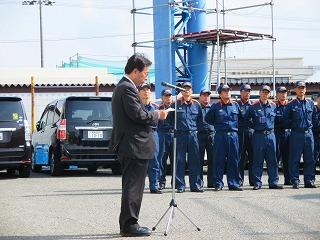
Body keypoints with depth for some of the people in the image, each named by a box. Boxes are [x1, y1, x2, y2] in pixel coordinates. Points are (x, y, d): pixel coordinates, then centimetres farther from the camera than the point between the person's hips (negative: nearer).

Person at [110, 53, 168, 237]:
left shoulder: (122, 87, 18)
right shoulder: (127, 89, -16)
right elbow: (138, 115, -22)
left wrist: (153, 114, 14)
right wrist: (157, 115, -8)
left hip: (128, 145, 11)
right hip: (135, 146, -11)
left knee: (131, 186, 15)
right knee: (133, 186, -7)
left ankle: (128, 225, 20)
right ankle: (129, 225, -4)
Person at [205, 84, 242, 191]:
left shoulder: (235, 105, 10)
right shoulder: (215, 107, 2)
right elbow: (207, 119, 11)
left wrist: (235, 127, 12)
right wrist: (218, 125, 10)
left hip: (233, 135, 2)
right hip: (220, 136, -2)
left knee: (234, 160, 3)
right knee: (219, 160, -2)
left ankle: (234, 183, 8)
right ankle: (218, 184, 3)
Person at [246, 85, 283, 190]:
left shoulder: (273, 106, 10)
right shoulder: (253, 107, 1)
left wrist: (272, 128, 15)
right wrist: (254, 126, 4)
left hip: (270, 135, 3)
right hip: (258, 135, -3)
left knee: (272, 160, 3)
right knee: (257, 160, 0)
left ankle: (273, 182, 7)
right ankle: (257, 183, 4)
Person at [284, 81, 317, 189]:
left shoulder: (310, 104, 11)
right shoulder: (291, 105, 1)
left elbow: (314, 117, 20)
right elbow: (286, 119, 5)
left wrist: (310, 125, 9)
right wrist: (293, 126, -2)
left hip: (309, 134, 3)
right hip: (296, 134, -3)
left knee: (310, 159, 3)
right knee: (294, 159, -3)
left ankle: (309, 181, 9)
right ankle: (295, 181, 2)